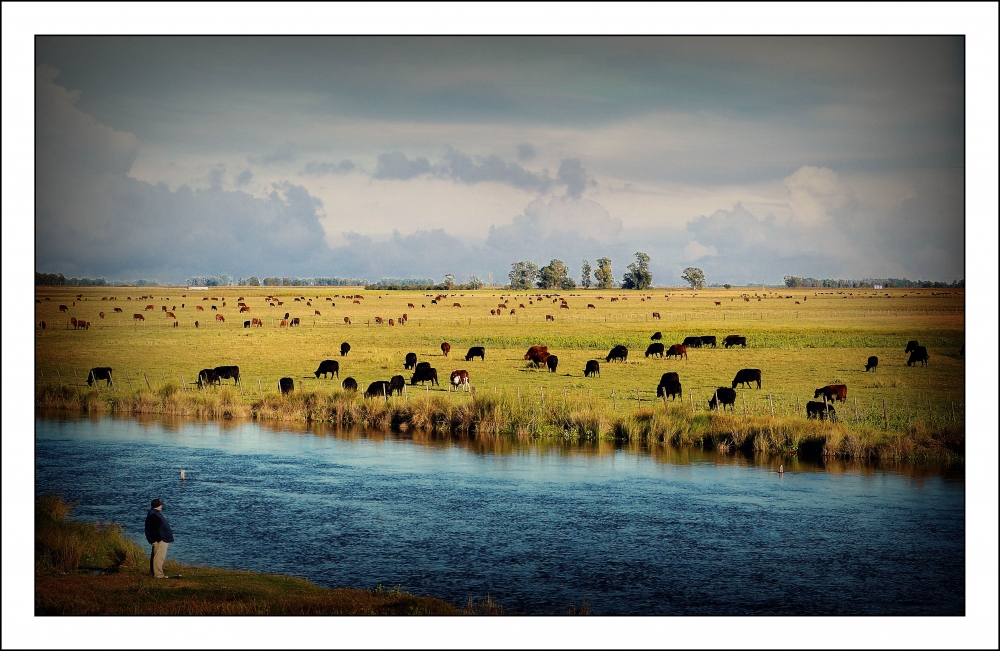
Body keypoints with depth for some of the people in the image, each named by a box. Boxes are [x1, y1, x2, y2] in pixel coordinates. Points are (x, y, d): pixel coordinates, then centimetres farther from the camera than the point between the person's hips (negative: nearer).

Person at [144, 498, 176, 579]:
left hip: (160, 539, 12)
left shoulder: (154, 514, 16)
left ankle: (153, 571, 27)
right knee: (159, 556, -10)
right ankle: (158, 574, -10)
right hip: (160, 540, -12)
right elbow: (154, 529, -23)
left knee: (155, 556, 18)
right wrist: (159, 539, -23)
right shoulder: (154, 515, -19)